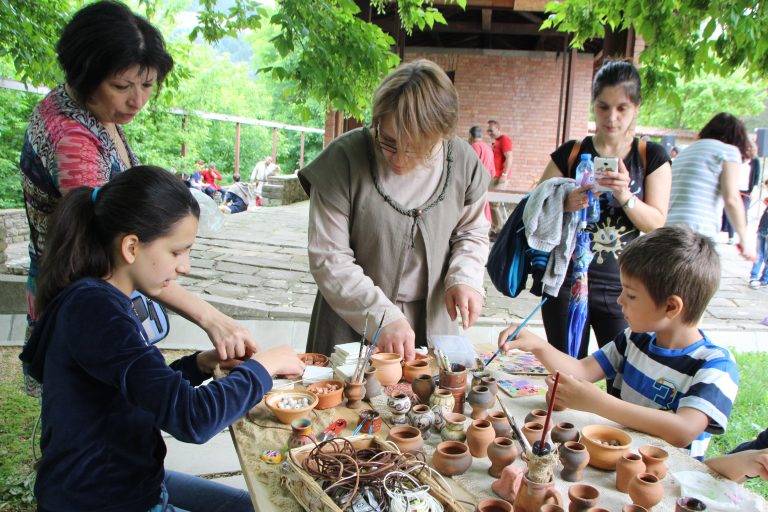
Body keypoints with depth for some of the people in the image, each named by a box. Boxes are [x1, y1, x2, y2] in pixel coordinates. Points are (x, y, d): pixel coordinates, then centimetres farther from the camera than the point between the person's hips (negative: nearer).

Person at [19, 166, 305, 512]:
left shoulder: (103, 297, 2)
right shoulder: (92, 308, -27)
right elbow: (190, 418, -34)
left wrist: (202, 364, -4)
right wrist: (262, 365, -19)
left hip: (136, 482, 9)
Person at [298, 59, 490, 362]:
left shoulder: (463, 162, -9)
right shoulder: (344, 158, -20)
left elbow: (472, 233, 8)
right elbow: (328, 258, -18)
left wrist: (464, 278, -12)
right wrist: (382, 315, -26)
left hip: (430, 319, 3)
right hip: (351, 322, -2)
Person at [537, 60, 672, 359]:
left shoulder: (652, 157, 3)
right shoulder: (570, 154, 3)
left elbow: (656, 224, -4)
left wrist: (624, 196, -21)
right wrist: (564, 205, -19)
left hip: (622, 289, 0)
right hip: (567, 284, 1)